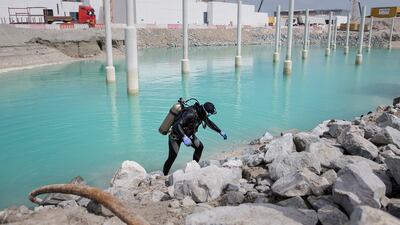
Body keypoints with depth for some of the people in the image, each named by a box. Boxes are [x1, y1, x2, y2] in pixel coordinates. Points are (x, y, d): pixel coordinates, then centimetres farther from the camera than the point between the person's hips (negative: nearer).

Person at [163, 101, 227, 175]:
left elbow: (210, 123, 8)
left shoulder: (201, 112, -11)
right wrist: (184, 137, -59)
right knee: (172, 157, -8)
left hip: (187, 134, 8)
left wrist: (220, 132, 9)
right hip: (176, 136, -8)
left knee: (199, 147, 5)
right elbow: (176, 125, -47)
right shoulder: (191, 114, -38)